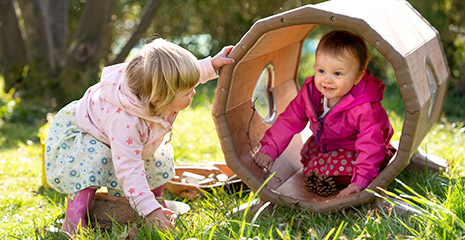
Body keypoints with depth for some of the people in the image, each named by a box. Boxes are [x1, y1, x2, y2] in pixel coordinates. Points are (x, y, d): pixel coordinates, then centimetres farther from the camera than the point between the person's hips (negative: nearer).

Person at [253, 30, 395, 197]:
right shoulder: (310, 92, -19)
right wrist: (268, 150, -10)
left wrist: (359, 182, -42)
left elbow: (371, 145, -35)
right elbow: (289, 121, -8)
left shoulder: (366, 108, -38)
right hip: (325, 143, 8)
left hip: (354, 150, -8)